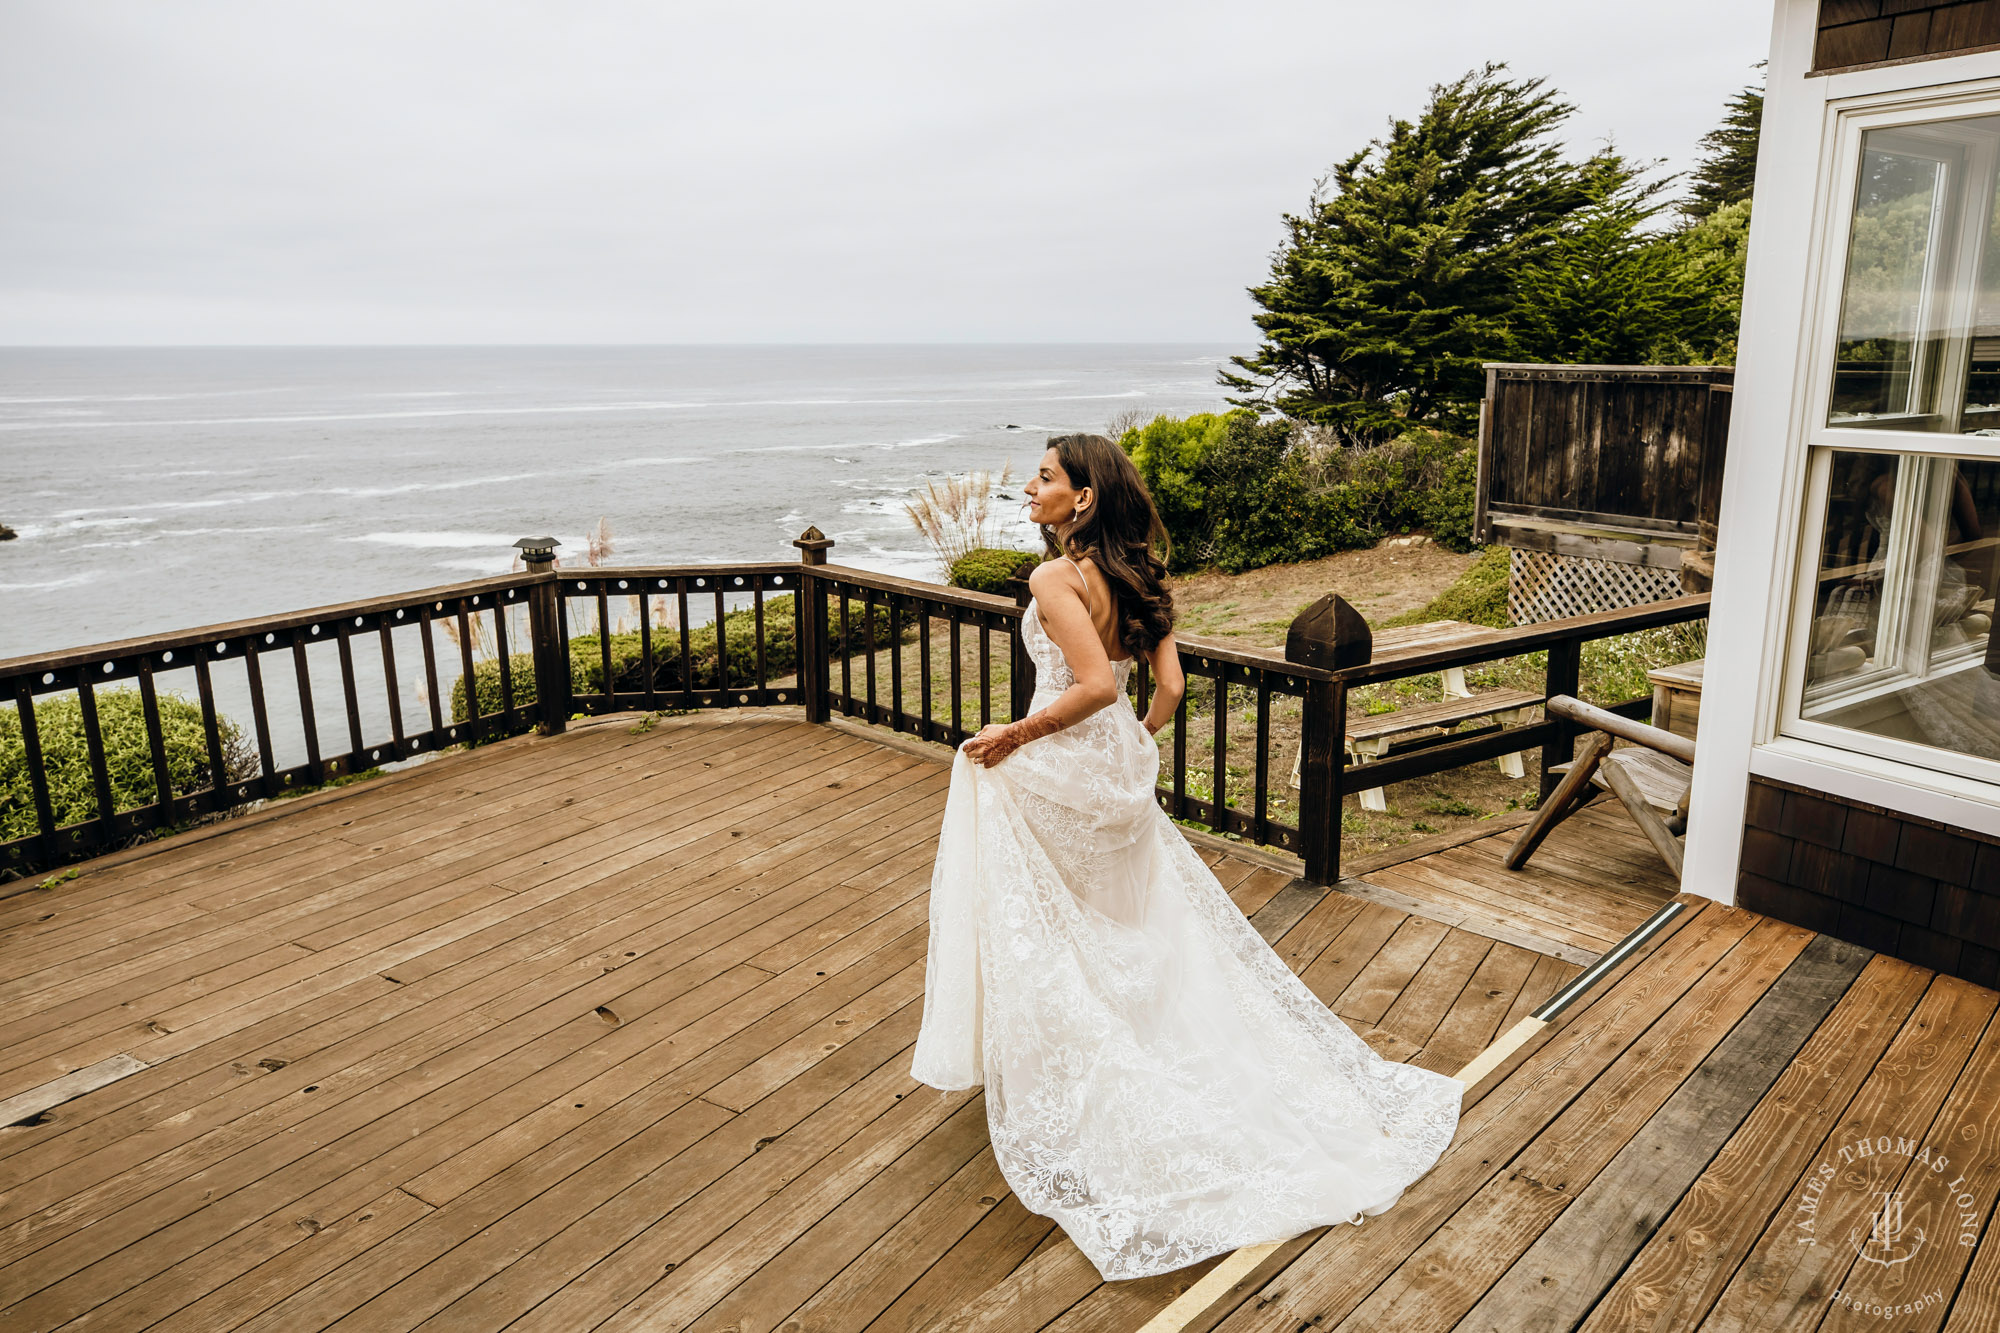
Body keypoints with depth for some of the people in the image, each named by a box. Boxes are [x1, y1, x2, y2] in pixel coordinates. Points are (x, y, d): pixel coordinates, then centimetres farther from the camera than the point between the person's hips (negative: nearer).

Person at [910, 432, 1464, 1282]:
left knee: (1046, 938, 10)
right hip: (1118, 774, 7)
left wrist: (1015, 736, -18)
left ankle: (1058, 1098, 23)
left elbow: (1097, 684, -28)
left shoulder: (1056, 577, -19)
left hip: (1056, 770, -7)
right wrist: (1134, 748, 16)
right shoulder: (1135, 578, 4)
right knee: (1146, 925, 21)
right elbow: (1170, 689, 2)